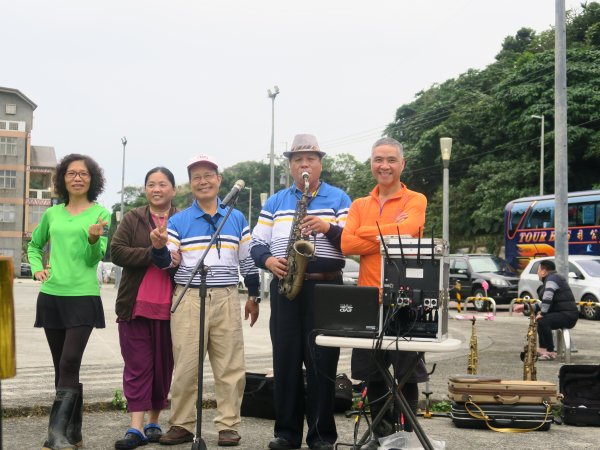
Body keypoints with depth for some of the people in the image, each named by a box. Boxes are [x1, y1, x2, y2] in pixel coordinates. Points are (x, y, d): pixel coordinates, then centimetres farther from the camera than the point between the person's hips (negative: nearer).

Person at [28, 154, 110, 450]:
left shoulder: (100, 214, 1)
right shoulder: (52, 214, 11)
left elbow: (95, 259, -6)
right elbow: (34, 245, 26)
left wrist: (93, 238, -26)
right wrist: (37, 268, 8)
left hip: (83, 296, -4)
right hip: (51, 296, 4)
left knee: (69, 363, -13)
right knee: (62, 366, 8)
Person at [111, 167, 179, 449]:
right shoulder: (133, 219, 8)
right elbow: (117, 251, -5)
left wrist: (176, 261, -19)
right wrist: (154, 254, -17)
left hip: (169, 306, 0)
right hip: (136, 305, 0)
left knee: (163, 365, 7)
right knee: (137, 365, -2)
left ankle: (154, 420, 21)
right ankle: (136, 427, -3)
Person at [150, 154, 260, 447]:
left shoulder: (237, 219, 11)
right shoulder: (178, 221, 6)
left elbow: (248, 261, 14)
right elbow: (166, 262, 0)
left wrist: (253, 296, 14)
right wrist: (159, 247, -21)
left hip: (227, 299, 1)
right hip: (188, 299, -1)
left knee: (230, 367, 2)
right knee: (185, 367, 1)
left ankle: (228, 426, 12)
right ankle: (182, 425, 13)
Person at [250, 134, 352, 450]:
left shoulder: (339, 199, 8)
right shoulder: (274, 202, 15)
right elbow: (256, 244, 12)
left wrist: (329, 228, -17)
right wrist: (268, 260, -9)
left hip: (326, 287, -2)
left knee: (322, 361, -2)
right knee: (285, 359, 3)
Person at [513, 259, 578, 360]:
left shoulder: (552, 279, -12)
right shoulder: (551, 279, 21)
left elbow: (547, 298, -29)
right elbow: (544, 302, 27)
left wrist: (542, 314, -22)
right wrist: (524, 306, 24)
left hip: (568, 315, -11)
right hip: (562, 313, 11)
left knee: (542, 321, -29)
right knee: (538, 318, 22)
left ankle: (550, 352, -22)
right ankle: (543, 349, 18)